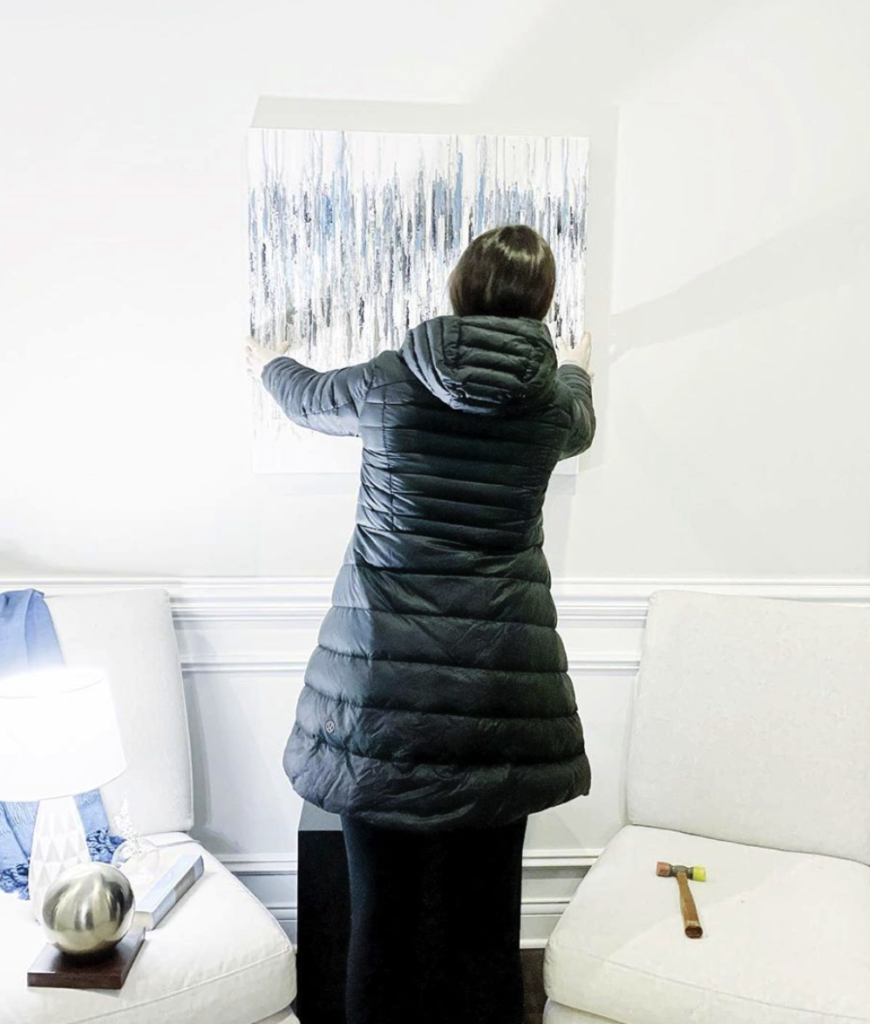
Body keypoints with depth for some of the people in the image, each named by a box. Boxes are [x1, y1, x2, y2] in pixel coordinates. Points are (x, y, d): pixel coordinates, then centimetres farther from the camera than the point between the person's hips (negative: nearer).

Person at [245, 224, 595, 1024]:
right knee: (482, 915, 13)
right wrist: (578, 367, 49)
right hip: (499, 684, 1)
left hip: (382, 685, -1)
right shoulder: (555, 404, 1)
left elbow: (308, 398, 19)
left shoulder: (388, 382, -3)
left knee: (385, 906, 12)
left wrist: (266, 364, 42)